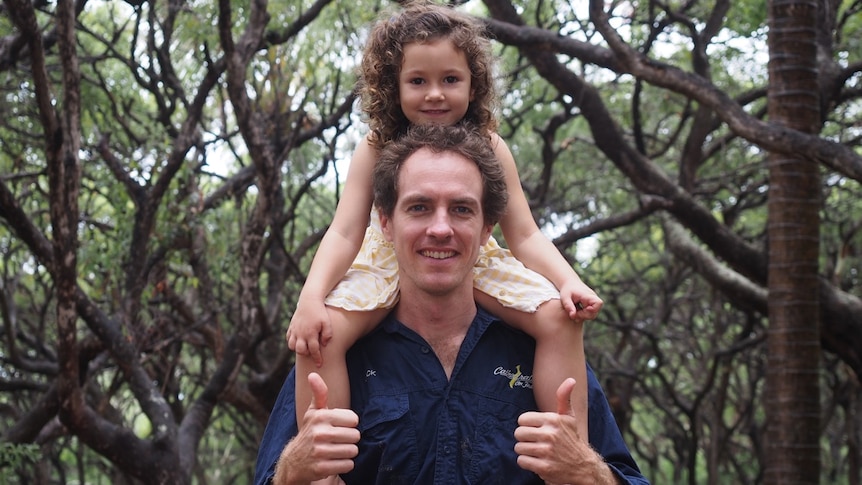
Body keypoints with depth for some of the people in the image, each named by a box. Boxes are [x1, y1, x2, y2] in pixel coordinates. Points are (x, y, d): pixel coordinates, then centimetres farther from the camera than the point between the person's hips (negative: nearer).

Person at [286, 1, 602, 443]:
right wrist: (311, 299, -32)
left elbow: (524, 236, -6)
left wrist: (569, 282, -26)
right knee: (320, 334, -29)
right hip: (389, 264, -1)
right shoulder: (377, 150, -10)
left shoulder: (489, 149, -7)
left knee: (560, 318, -22)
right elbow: (345, 233, -15)